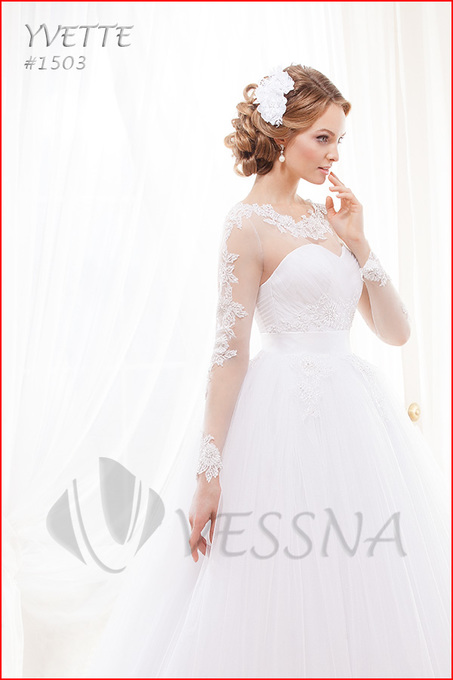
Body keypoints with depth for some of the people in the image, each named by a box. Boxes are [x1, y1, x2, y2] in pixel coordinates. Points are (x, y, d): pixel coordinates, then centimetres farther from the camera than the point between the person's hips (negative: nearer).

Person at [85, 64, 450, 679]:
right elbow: (230, 353, -11)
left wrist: (357, 242, -1)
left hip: (355, 408, 8)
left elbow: (396, 331, 9)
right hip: (292, 417, -7)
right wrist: (209, 471, -13)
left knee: (366, 597, 15)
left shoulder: (326, 219, 13)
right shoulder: (249, 224, -6)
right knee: (291, 603, 3)